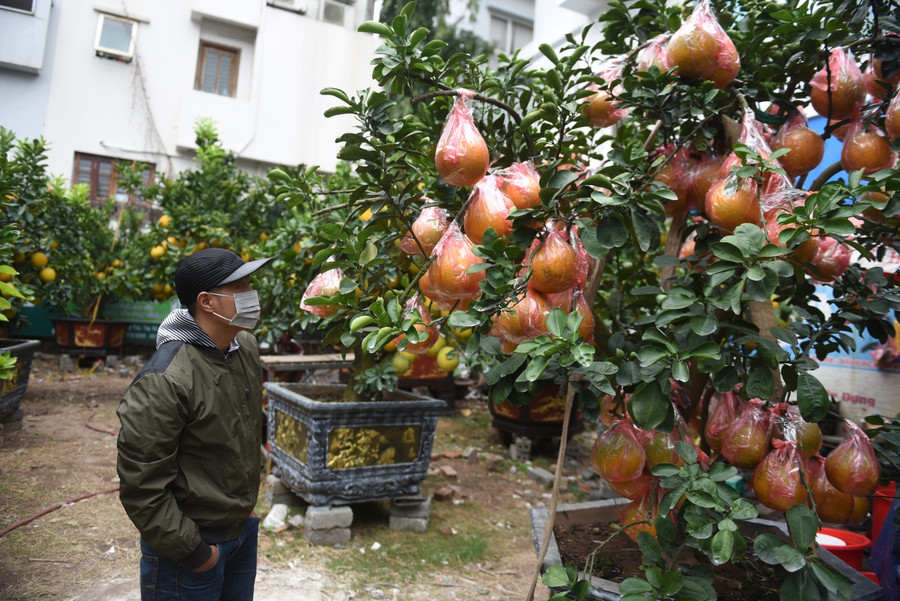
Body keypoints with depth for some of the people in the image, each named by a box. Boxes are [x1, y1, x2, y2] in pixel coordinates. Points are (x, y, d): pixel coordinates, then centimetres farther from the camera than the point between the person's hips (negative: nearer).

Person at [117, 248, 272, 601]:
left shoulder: (247, 348, -2)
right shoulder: (165, 380, -26)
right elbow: (140, 484, -22)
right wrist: (191, 551, -15)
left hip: (244, 531, 7)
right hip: (190, 545, -7)